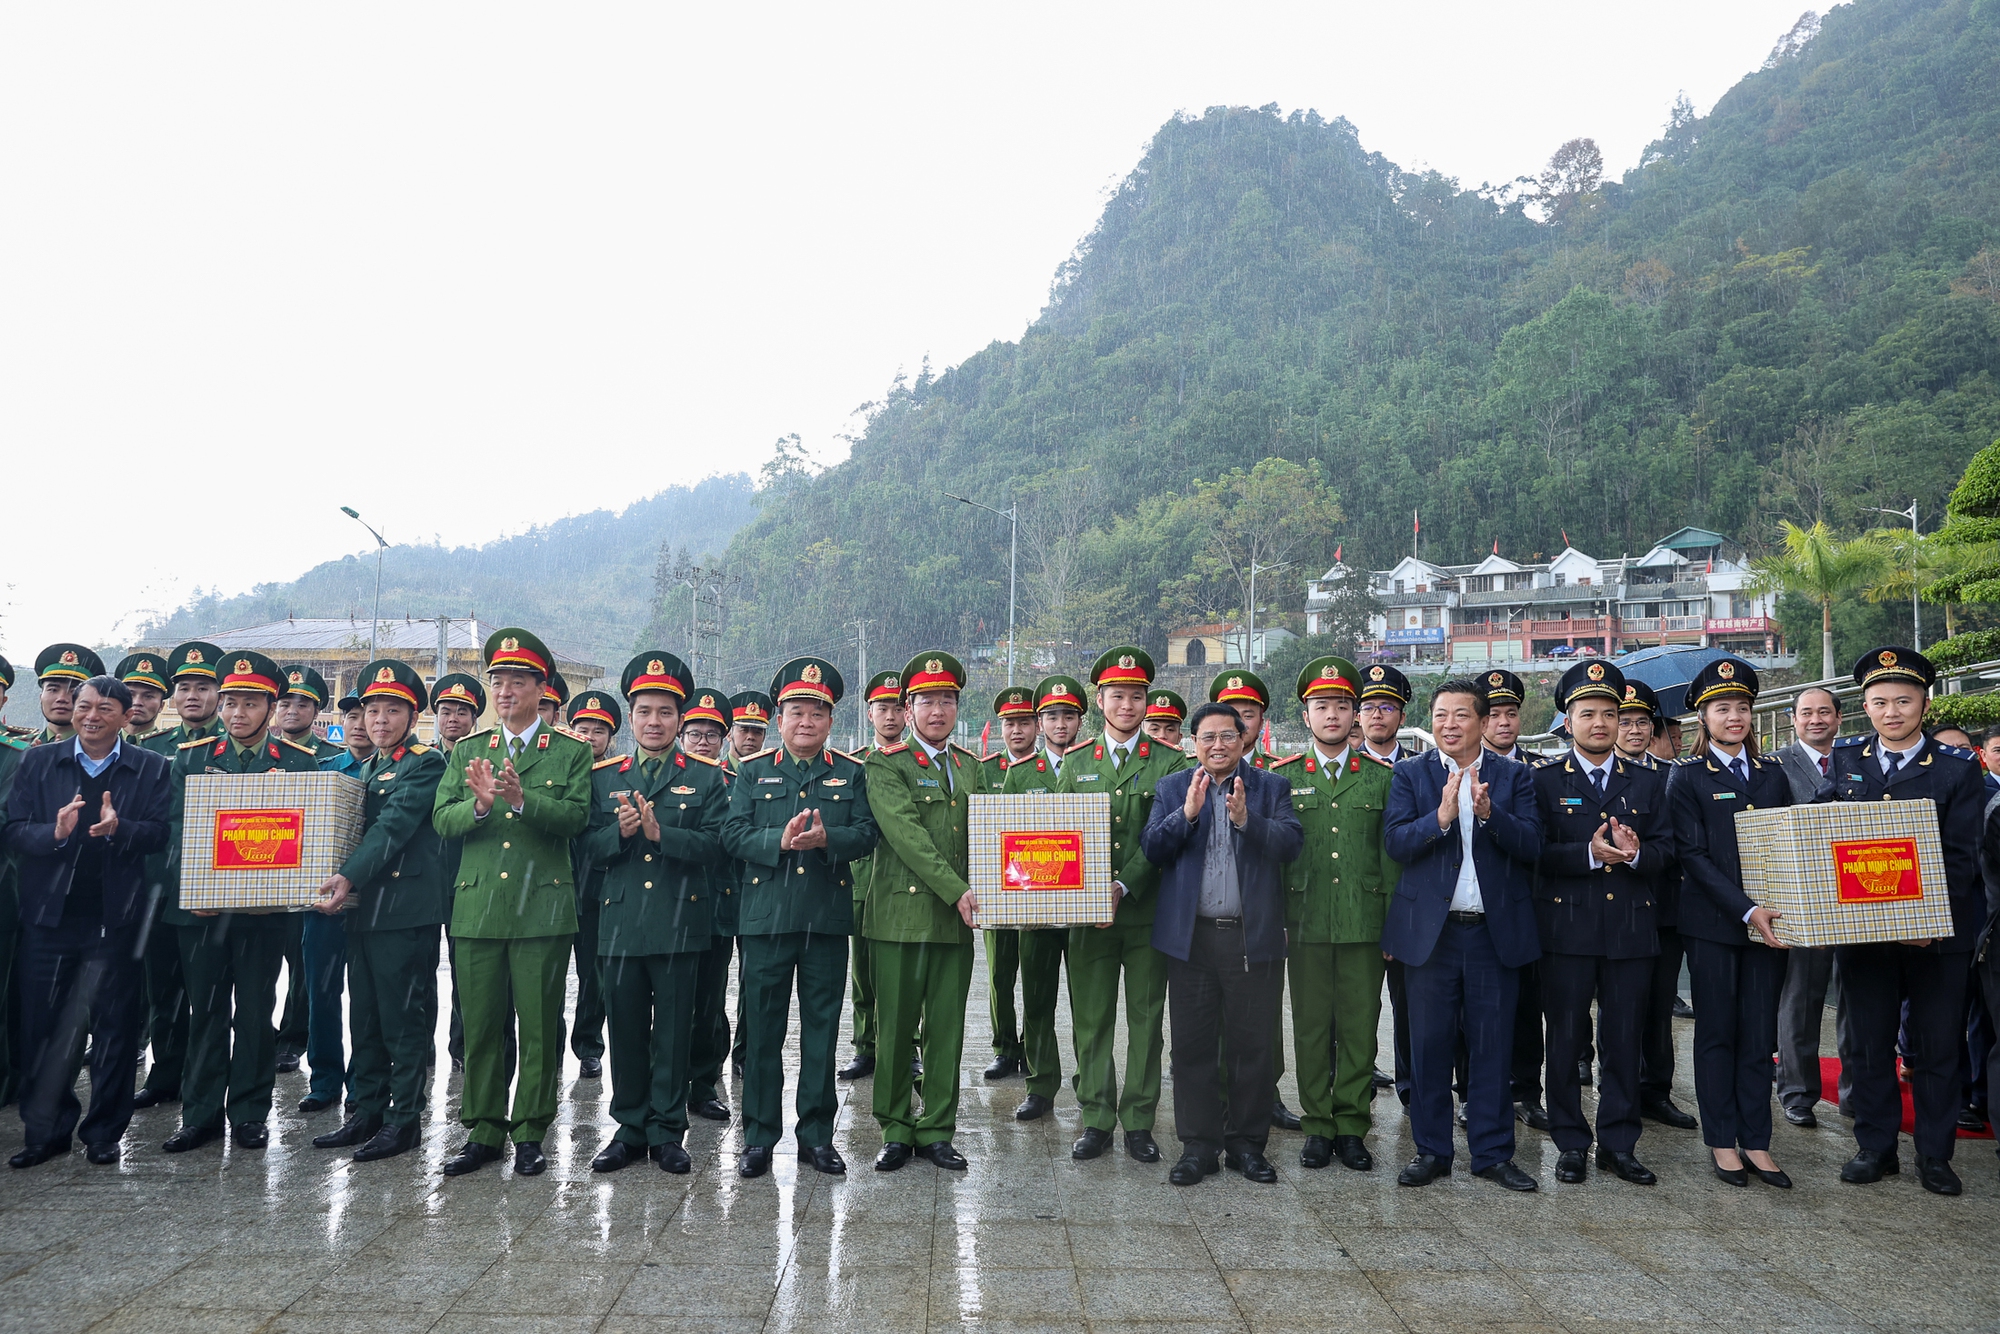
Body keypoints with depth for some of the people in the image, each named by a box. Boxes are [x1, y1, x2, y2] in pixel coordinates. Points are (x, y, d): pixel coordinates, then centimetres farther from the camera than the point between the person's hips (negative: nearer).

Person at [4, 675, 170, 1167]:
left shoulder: (151, 769, 3)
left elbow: (160, 833, -5)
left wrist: (118, 829, -24)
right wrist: (56, 831, -20)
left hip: (115, 920, -1)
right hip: (49, 918, 1)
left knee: (113, 1029, 5)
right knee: (42, 1028, 7)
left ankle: (104, 1132, 18)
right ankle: (45, 1131, 22)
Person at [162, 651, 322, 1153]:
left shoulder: (299, 763, 2)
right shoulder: (191, 758, 6)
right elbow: (176, 829, 2)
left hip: (264, 910, -1)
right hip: (201, 908, 2)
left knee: (255, 1012, 5)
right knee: (205, 1011, 8)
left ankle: (250, 1112, 16)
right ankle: (201, 1113, 19)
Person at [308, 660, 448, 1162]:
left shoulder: (427, 763, -7)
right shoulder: (366, 768, 19)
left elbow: (395, 825, -17)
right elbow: (356, 829, 22)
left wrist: (349, 877, -25)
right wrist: (341, 886, 6)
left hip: (406, 908, -8)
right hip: (363, 909, 8)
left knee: (404, 1017, -1)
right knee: (365, 1015, 14)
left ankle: (405, 1118, 7)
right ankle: (367, 1111, 24)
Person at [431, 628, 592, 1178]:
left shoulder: (572, 753, 3)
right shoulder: (467, 751, 13)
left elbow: (575, 817, -10)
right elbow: (442, 820, 2)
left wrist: (522, 799, -25)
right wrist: (480, 803, -18)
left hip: (543, 909, -3)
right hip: (478, 909, 3)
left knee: (539, 1028, 4)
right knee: (480, 1028, 9)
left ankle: (530, 1133, 16)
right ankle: (483, 1132, 22)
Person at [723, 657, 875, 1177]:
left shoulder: (853, 773, 9)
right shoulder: (752, 772, 8)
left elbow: (866, 833, -1)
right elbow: (733, 835, -2)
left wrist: (826, 838, -20)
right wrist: (781, 840, -19)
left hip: (828, 919, 1)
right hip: (766, 916, 0)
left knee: (822, 1029, 7)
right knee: (762, 1030, 4)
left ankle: (817, 1134, 19)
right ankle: (759, 1136, 16)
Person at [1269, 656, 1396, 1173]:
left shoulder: (1382, 777, 6)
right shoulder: (1282, 776, 6)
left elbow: (1393, 856, 6)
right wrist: (1275, 920, 1)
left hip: (1364, 923, 0)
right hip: (1305, 922, 0)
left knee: (1360, 1027, 5)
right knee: (1310, 1026, 6)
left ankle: (1351, 1126, 18)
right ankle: (1318, 1126, 19)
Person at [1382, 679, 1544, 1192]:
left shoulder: (1514, 776, 4)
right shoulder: (1411, 774, 3)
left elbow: (1532, 846, -7)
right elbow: (1395, 842, -9)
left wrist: (1489, 812, -23)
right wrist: (1441, 816, -24)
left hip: (1496, 932, 0)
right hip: (1430, 931, 0)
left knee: (1492, 1046, 8)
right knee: (1429, 1046, 7)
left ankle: (1492, 1151, 22)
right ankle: (1431, 1150, 20)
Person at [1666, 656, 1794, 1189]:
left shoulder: (1773, 774, 12)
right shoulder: (1688, 777, -2)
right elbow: (1693, 854, -9)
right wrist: (1746, 909, -17)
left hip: (1768, 922, 4)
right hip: (1712, 923, -3)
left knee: (1760, 1035, 7)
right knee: (1717, 1033, 5)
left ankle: (1756, 1141, 16)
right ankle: (1722, 1141, 14)